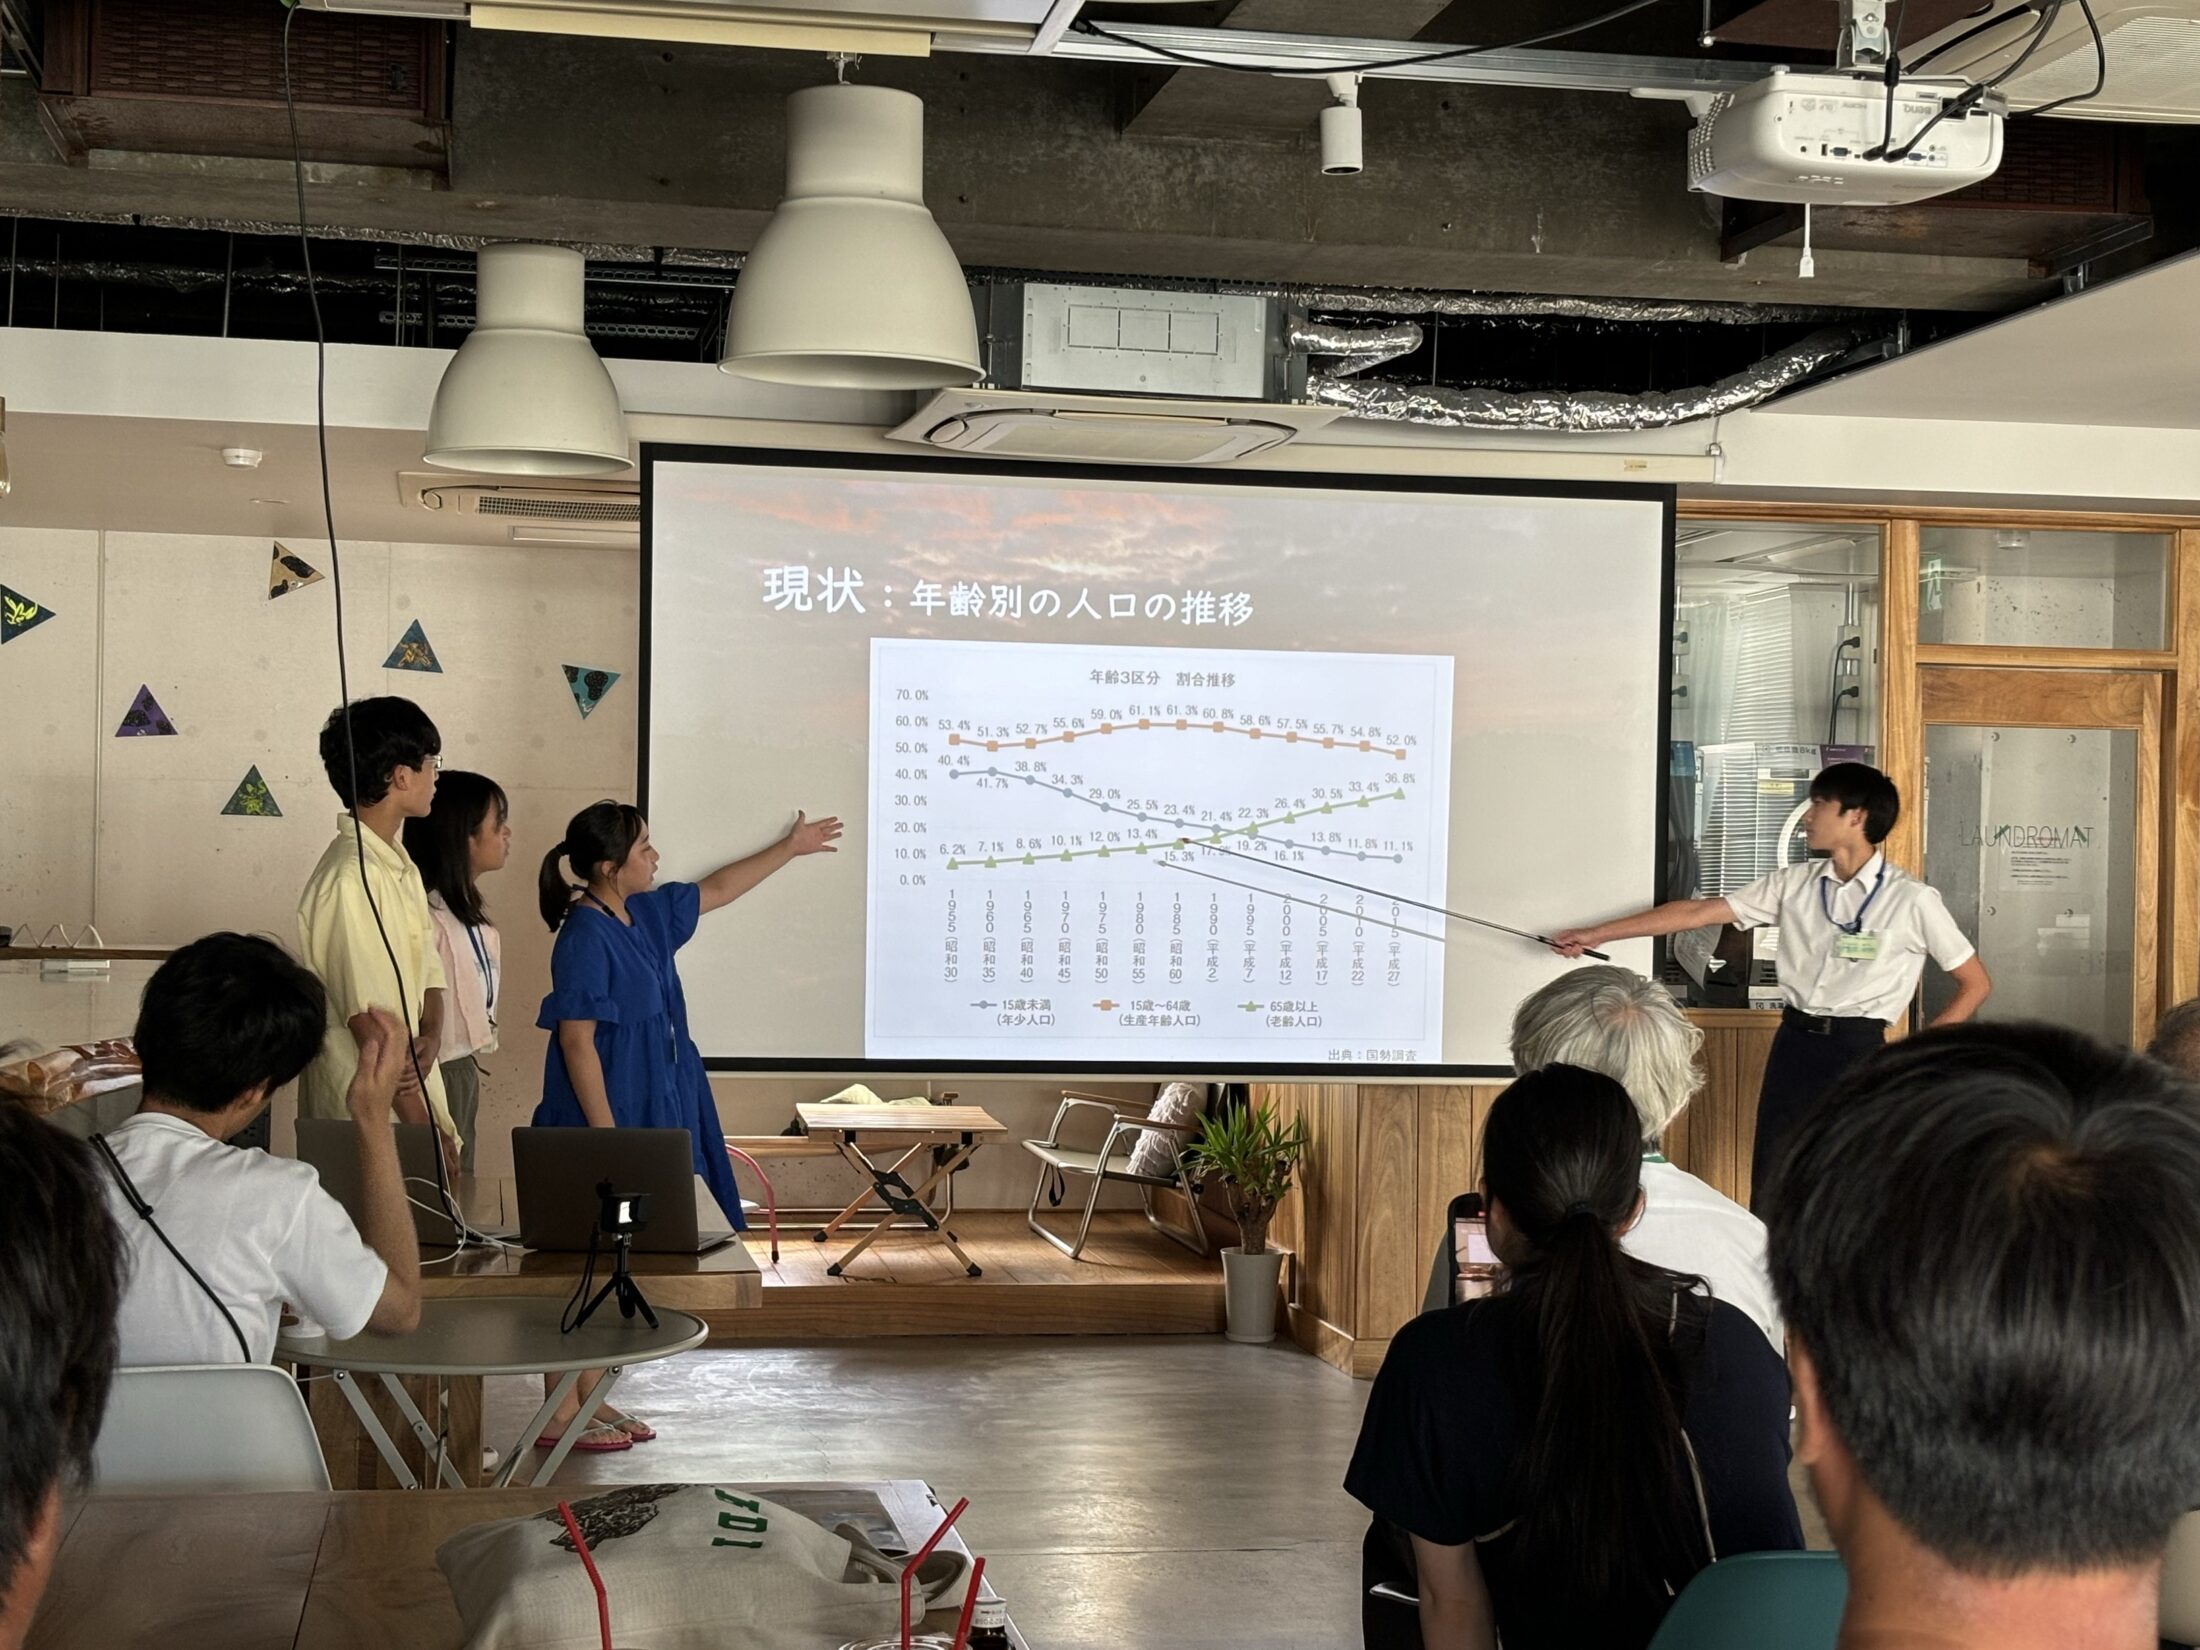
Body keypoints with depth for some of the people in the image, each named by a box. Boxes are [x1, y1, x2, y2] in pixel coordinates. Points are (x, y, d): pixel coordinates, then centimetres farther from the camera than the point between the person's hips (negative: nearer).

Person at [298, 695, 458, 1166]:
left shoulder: (400, 866, 11)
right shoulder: (349, 881, -19)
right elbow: (373, 1024, -21)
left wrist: (430, 1039, -7)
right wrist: (428, 1135, -18)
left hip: (412, 1088, 9)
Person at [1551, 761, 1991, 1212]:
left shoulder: (1912, 900, -7)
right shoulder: (1794, 883, 5)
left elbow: (1975, 984, -1)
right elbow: (1696, 913, 6)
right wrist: (1594, 935, 5)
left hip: (1858, 1051, -4)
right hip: (1793, 1043, 4)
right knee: (1769, 1191, 7)